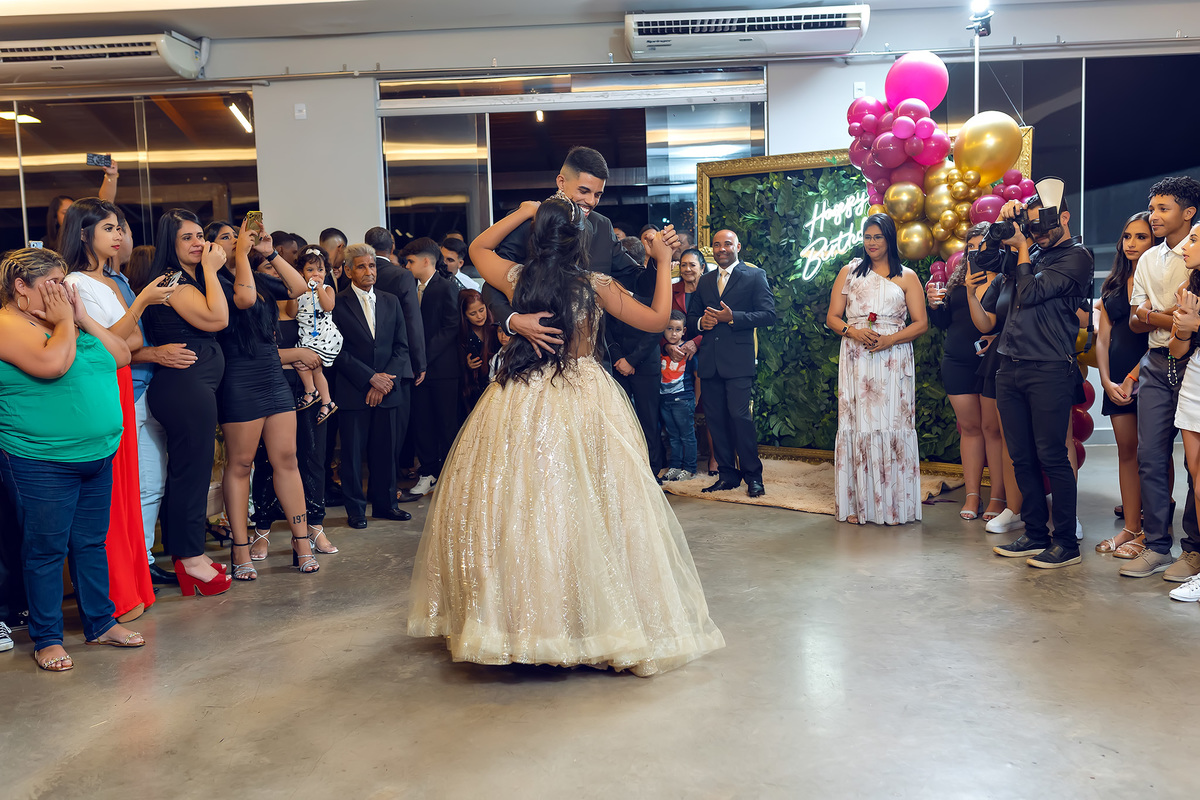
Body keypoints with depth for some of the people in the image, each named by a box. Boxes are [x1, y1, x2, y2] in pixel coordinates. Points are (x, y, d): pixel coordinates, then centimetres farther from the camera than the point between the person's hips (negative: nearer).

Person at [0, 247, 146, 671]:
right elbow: (52, 363, -27)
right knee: (46, 549, 3)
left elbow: (121, 356, 8)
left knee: (91, 542, 15)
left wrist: (83, 317, 1)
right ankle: (47, 638, 16)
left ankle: (100, 622, 27)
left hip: (98, 454, 7)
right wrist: (65, 321, -12)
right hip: (41, 464, -7)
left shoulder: (68, 319, 12)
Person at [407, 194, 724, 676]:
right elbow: (657, 320, 0)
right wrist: (664, 263, 9)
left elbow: (477, 248, 19)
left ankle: (515, 617, 20)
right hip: (583, 400, -2)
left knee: (516, 504, 10)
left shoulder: (516, 279, -2)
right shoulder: (596, 286, -8)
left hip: (520, 402, 2)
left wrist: (526, 212, 16)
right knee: (587, 509, 4)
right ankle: (592, 617, 12)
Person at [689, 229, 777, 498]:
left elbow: (768, 314, -6)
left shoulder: (755, 276, 4)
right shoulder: (705, 281, 20)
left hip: (738, 359, -5)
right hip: (710, 360, 5)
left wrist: (732, 317, -16)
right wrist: (701, 322, -2)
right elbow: (691, 316, 22)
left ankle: (753, 476, 2)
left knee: (740, 416, -11)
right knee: (715, 418, 5)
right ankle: (727, 474, 15)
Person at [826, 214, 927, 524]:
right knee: (857, 425, -1)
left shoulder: (907, 277, 10)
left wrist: (890, 339, -12)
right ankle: (856, 503, 3)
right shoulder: (849, 272, 14)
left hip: (893, 359, -1)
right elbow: (832, 317, 10)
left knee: (892, 425, -3)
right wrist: (853, 331, -11)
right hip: (855, 360, 1)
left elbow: (921, 323, 4)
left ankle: (894, 505, 3)